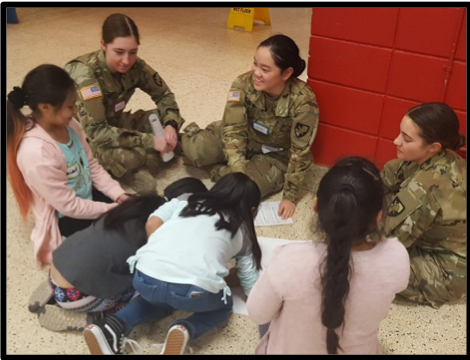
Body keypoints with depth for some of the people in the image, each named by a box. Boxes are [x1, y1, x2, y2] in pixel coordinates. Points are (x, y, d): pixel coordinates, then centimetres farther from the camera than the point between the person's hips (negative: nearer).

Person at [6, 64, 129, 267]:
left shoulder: (69, 126, -9)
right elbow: (69, 206, -26)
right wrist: (113, 209, -18)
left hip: (89, 195, 8)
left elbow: (92, 166, 3)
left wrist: (118, 195, -8)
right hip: (66, 219, -7)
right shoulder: (36, 152, -33)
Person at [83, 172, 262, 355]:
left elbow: (152, 224, 14)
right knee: (223, 306, 30)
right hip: (194, 291, -3)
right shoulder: (242, 231, 24)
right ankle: (186, 329, 1)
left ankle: (114, 326, 12)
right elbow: (251, 287, 24)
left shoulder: (184, 202, 28)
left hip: (146, 278, 3)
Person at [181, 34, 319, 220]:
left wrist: (290, 196, -19)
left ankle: (219, 168, 2)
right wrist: (240, 172, -31)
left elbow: (300, 151, -22)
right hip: (246, 139, 2)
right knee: (195, 150, -23)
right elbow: (233, 129, -20)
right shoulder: (244, 84, -22)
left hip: (277, 156, -2)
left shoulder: (303, 101, -29)